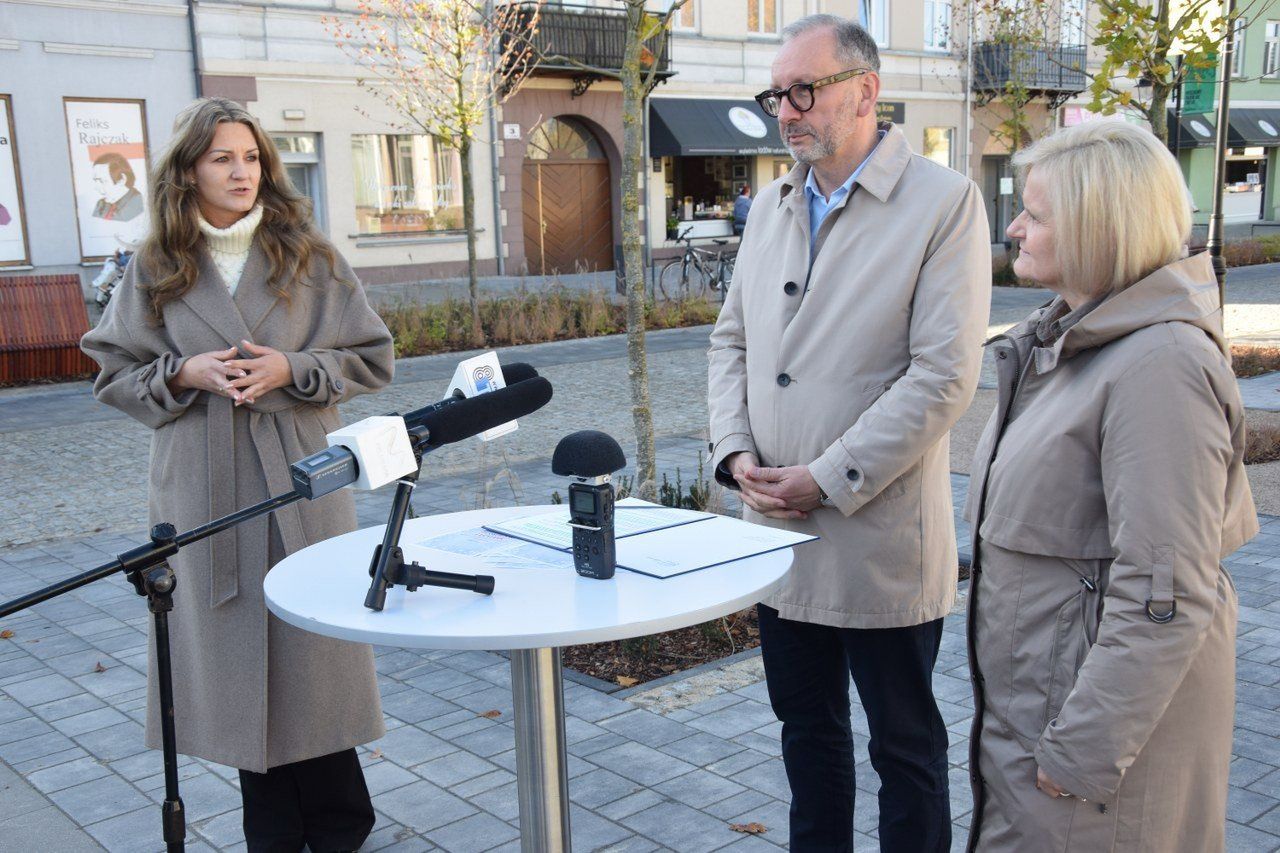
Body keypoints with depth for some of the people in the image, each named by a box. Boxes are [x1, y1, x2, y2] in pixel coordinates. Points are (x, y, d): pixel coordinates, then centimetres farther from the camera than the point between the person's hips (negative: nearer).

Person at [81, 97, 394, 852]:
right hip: (204, 488, 1)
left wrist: (292, 369, -12)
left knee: (313, 644, 3)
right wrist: (184, 375, -10)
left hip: (300, 478, -1)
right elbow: (115, 373, 9)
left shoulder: (311, 258, 4)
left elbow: (373, 359, 4)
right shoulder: (155, 270, 6)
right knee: (235, 651, 5)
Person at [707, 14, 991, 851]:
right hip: (778, 531, 6)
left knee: (905, 745, 10)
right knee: (807, 726, 20)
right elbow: (732, 340, 12)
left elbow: (945, 374, -16)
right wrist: (734, 453, -4)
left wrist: (827, 480, -17)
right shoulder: (771, 206, 10)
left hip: (880, 539, -6)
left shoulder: (945, 202, -10)